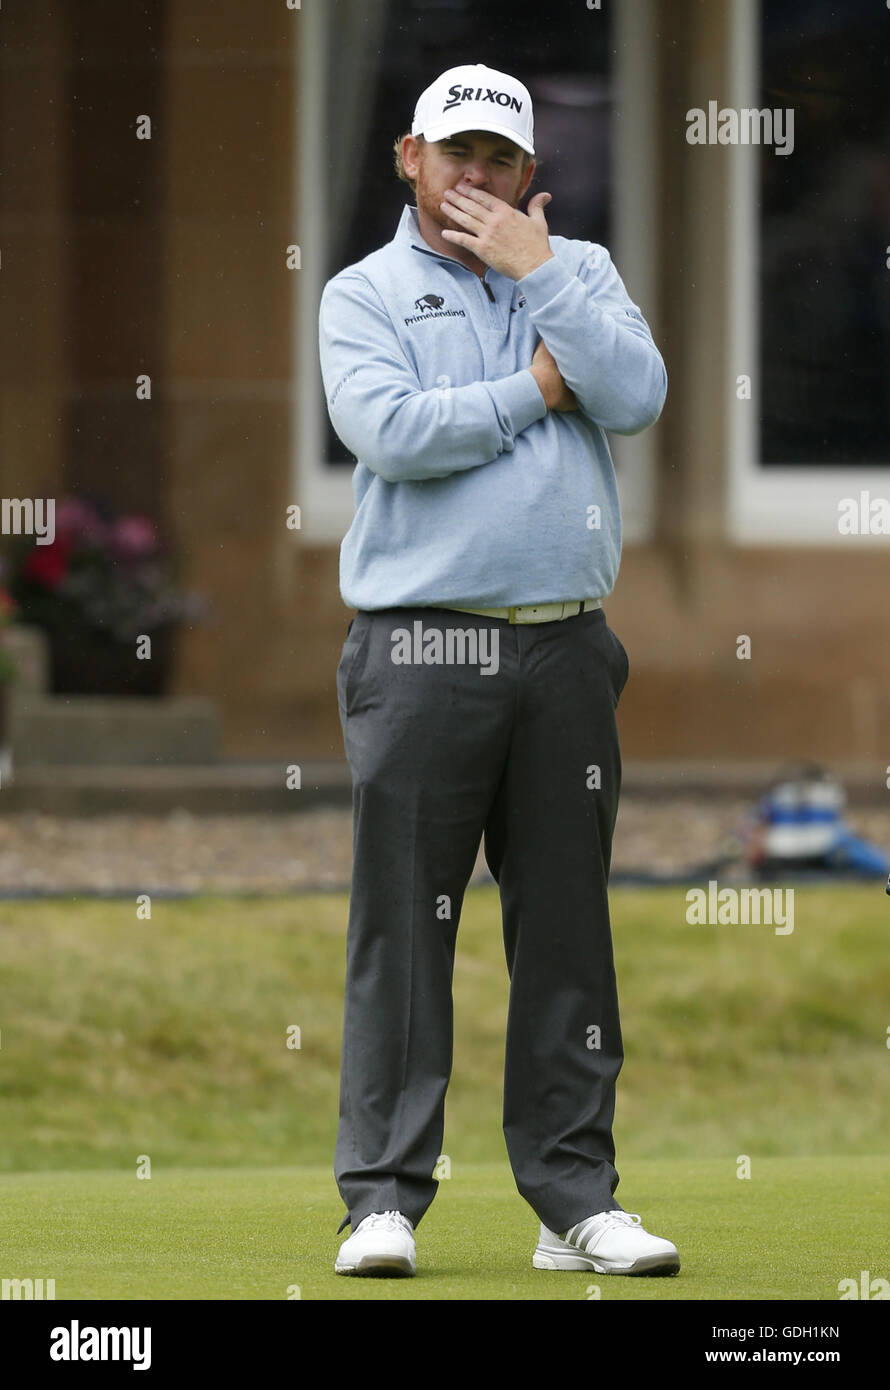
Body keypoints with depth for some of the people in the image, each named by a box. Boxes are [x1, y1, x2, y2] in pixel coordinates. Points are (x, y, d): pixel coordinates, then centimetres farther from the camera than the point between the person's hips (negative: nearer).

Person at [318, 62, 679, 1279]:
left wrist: (538, 274, -6)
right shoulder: (365, 295, 6)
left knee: (569, 933, 5)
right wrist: (537, 386, -6)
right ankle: (383, 1200, -1)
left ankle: (576, 1201, 10)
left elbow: (637, 397, -4)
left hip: (566, 650, 3)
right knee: (403, 933, -4)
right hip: (422, 650, -3)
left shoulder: (580, 272, 14)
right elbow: (390, 431, -13)